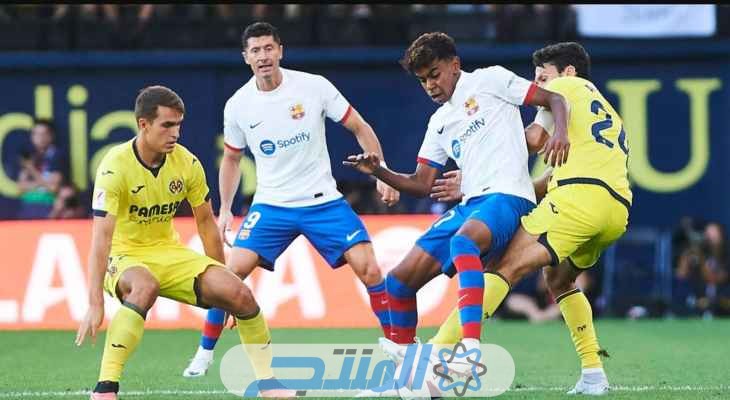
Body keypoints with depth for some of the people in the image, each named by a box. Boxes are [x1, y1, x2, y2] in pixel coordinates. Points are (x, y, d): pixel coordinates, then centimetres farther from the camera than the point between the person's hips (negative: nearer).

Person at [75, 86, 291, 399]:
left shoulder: (187, 164, -5)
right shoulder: (115, 166, -21)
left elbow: (206, 223, 8)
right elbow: (101, 237, -28)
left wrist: (224, 292, 11)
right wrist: (95, 305, -35)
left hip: (168, 252, 5)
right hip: (124, 257, -5)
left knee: (239, 293, -14)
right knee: (145, 287, -40)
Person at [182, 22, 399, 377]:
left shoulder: (314, 87, -9)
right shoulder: (237, 105, -3)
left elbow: (359, 128, 0)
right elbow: (231, 159, 14)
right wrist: (225, 209, 7)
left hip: (322, 201, -1)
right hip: (271, 205, 1)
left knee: (368, 268, -14)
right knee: (232, 270, -14)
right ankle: (205, 353, 1)